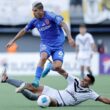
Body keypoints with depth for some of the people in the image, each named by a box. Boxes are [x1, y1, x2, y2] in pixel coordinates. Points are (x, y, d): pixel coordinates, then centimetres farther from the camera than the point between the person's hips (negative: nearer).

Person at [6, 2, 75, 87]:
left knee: (57, 67, -19)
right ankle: (36, 81, -30)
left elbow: (63, 24, -25)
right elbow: (24, 31, 17)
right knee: (43, 57, -32)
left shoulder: (50, 16, -15)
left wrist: (69, 37, -38)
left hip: (58, 45, -3)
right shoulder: (35, 21, 3)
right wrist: (13, 41, 20)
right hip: (46, 44, 3)